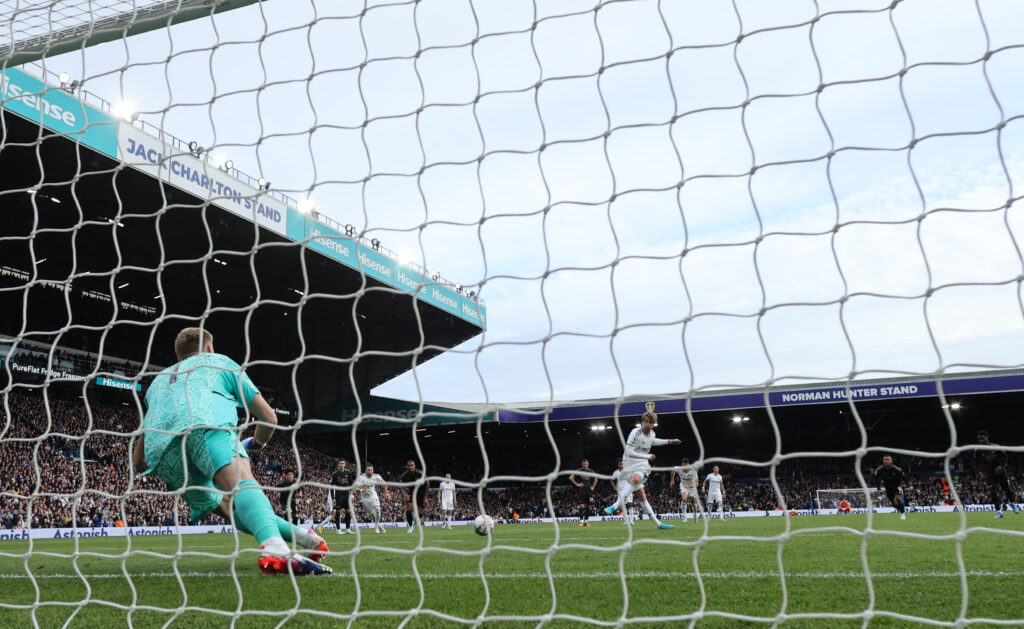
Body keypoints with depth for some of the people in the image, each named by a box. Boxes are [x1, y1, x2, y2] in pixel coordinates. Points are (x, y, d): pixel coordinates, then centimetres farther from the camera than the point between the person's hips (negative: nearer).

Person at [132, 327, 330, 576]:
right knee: (242, 481, -28)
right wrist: (256, 443, 51)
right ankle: (274, 548, -55)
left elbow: (139, 461, 40)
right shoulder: (218, 361, 35)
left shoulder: (158, 380, 44)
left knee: (232, 509, 16)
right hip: (207, 424, -4)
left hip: (159, 448, 5)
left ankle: (302, 535, 5)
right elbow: (268, 417, 30)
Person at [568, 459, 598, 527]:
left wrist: (593, 487, 14)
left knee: (588, 506, 3)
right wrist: (577, 484, -4)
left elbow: (595, 479, 25)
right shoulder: (579, 471, 0)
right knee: (582, 505, -11)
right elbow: (571, 477, -1)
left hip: (589, 490, 3)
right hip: (582, 490, -3)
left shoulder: (591, 471, 10)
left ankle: (586, 521, 12)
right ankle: (581, 521, -10)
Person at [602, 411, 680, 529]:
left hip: (642, 464, 5)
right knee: (642, 495, -16)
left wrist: (670, 441, 34)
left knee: (636, 479, -25)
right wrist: (647, 456, -16)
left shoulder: (652, 433, 7)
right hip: (630, 463, -5)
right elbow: (629, 452, -21)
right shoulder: (635, 432, -15)